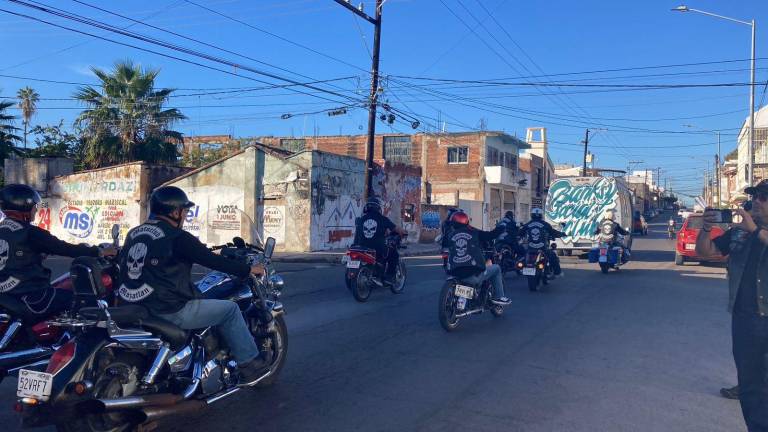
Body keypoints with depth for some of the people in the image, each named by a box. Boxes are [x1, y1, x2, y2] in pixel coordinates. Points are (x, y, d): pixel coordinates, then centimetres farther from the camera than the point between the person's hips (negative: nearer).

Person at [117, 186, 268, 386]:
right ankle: (249, 364, 9)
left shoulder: (133, 234, 12)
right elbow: (212, 261, -8)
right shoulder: (177, 237, -11)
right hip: (169, 313, -8)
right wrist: (249, 269, 4)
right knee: (229, 309, 4)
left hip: (135, 308, 8)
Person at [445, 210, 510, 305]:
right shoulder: (474, 233, 3)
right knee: (496, 268, 21)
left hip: (455, 275, 4)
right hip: (474, 276, -4)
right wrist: (500, 227, 28)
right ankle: (499, 297, 23)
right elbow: (491, 235, 6)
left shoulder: (450, 235, 9)